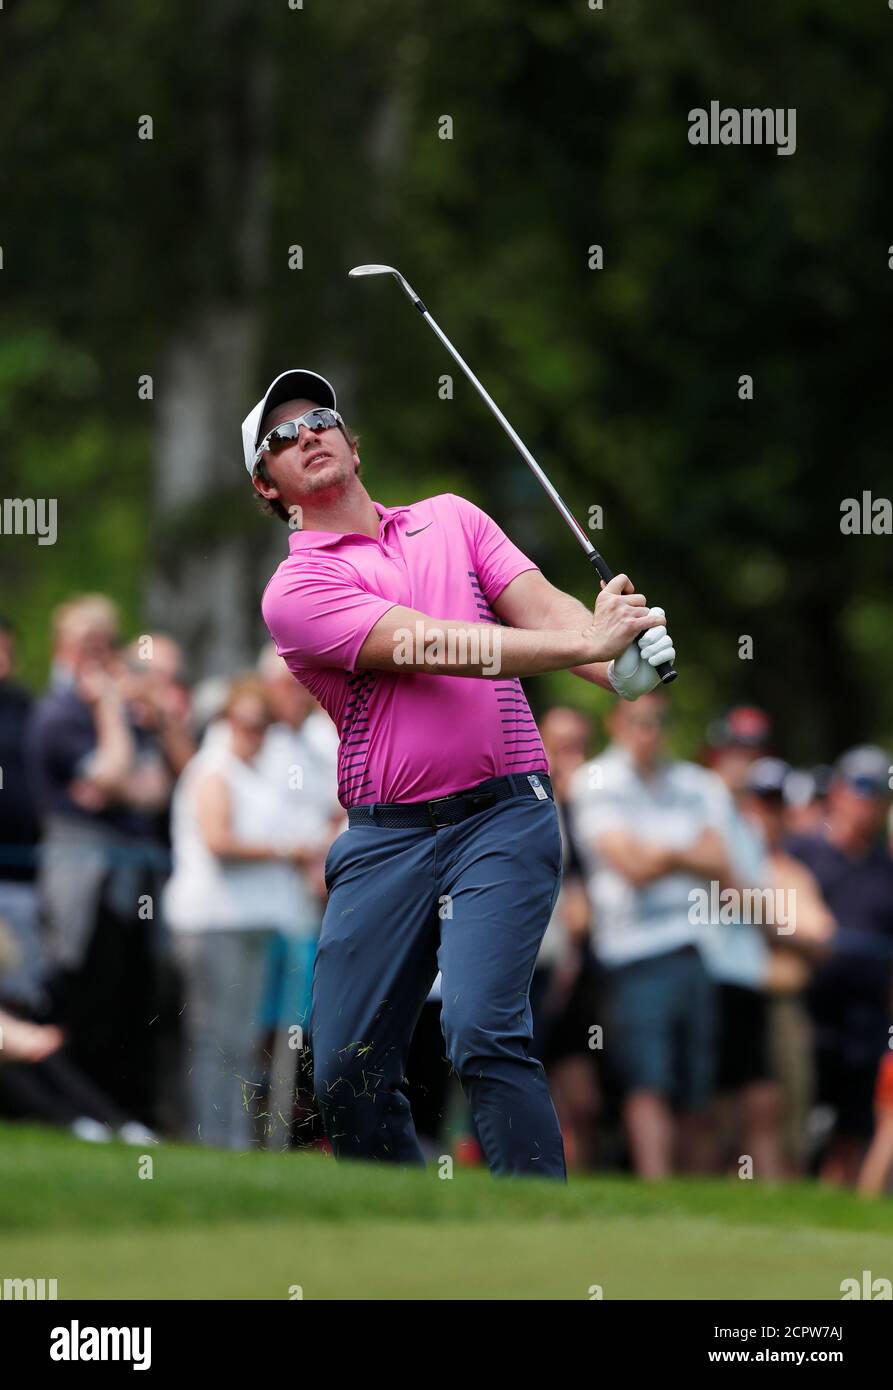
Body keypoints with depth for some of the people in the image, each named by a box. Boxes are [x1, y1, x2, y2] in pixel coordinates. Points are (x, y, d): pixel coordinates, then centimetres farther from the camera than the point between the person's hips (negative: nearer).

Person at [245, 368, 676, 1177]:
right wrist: (586, 641, -21)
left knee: (483, 1030, -21)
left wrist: (621, 664, -21)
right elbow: (427, 645, -11)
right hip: (383, 838, 0)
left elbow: (540, 606, 2)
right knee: (346, 1073, -2)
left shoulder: (451, 519, 16)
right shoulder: (296, 591, 2)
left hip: (502, 814, 0)